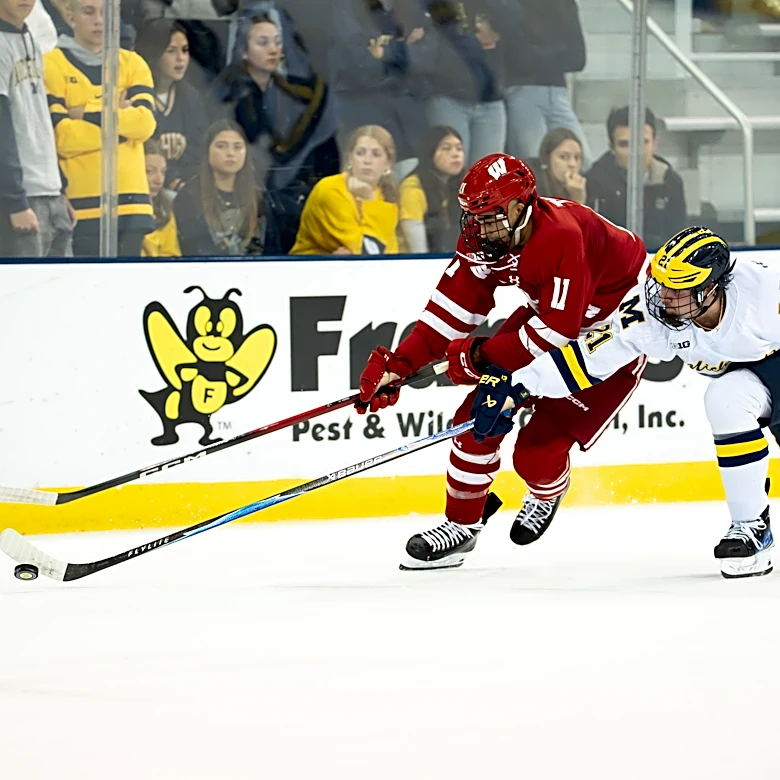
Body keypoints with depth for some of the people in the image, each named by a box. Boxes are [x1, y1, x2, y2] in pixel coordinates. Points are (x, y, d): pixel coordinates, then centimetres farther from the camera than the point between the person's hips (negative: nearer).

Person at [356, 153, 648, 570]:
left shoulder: (563, 238, -37)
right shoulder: (484, 238, -12)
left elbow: (557, 331, -36)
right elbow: (454, 304, -7)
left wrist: (481, 355, -28)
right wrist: (399, 363, -16)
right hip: (550, 313, 8)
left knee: (537, 451, -13)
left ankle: (549, 491, 24)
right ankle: (461, 524, 14)